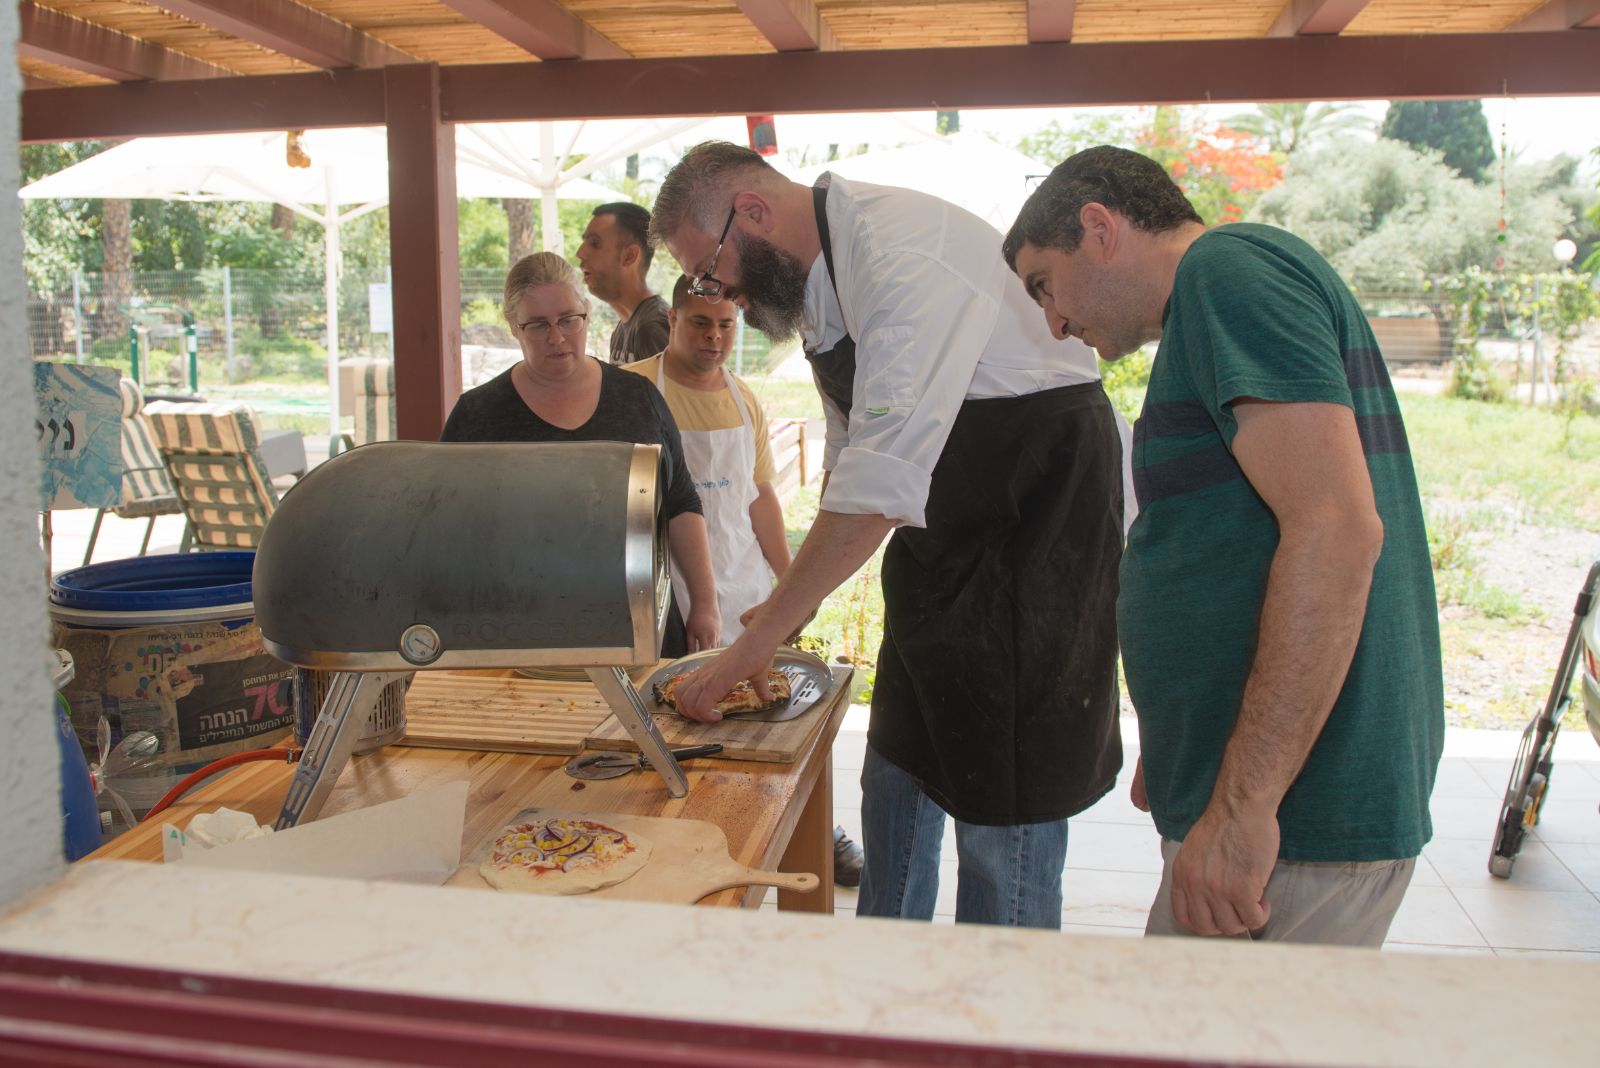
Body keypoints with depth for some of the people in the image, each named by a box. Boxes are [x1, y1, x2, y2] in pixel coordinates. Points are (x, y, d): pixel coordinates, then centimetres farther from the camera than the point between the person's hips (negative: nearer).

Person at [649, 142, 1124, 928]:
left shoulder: (906, 256, -25)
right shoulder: (816, 274, 6)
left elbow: (880, 492, -31)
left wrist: (755, 643, -25)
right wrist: (791, 606, 8)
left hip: (1038, 526, -9)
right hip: (941, 537, 9)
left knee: (1002, 804, -4)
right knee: (896, 782, 16)